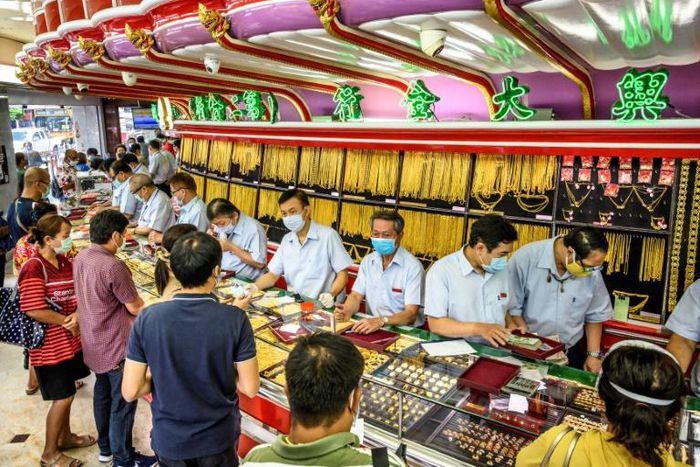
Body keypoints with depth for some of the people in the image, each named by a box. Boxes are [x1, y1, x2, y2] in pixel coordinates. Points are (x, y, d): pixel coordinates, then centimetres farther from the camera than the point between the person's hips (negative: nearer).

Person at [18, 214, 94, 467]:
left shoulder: (65, 262, 5)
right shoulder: (34, 269, -21)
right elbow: (34, 311, -25)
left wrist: (78, 315, -13)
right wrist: (67, 321, -15)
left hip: (70, 341, 8)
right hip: (49, 346, -8)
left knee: (66, 393, 21)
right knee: (62, 397, 3)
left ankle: (65, 437, 40)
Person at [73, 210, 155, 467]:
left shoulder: (81, 258, -2)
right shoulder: (113, 267, -29)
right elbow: (136, 308, -20)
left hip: (94, 342, 9)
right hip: (116, 346, -9)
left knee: (103, 394, 23)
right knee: (122, 403, 7)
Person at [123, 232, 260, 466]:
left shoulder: (147, 318, -18)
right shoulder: (235, 319, -22)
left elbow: (130, 391, -12)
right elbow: (250, 388, -15)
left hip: (168, 438, 1)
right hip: (219, 437, -1)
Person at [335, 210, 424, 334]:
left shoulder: (413, 267, -13)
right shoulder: (367, 261, 7)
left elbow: (411, 314, -18)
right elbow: (356, 295, 5)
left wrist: (381, 321, -35)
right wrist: (347, 311, -19)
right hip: (371, 328, 5)